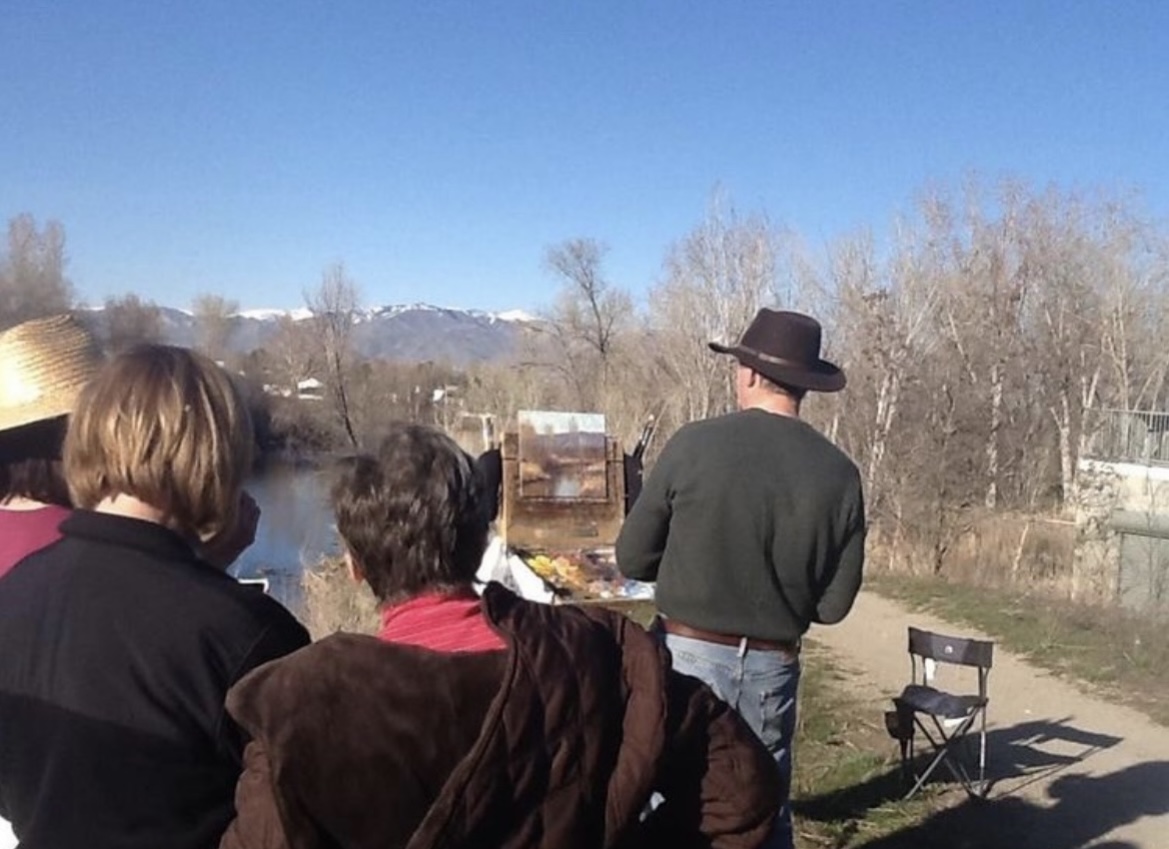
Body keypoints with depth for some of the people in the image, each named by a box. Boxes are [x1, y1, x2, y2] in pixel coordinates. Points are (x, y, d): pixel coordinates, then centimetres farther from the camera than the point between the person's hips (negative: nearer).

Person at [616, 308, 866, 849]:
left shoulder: (693, 445, -13)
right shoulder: (840, 473, -6)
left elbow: (632, 560, -5)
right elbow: (833, 604, -1)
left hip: (690, 655, -2)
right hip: (773, 665, 2)